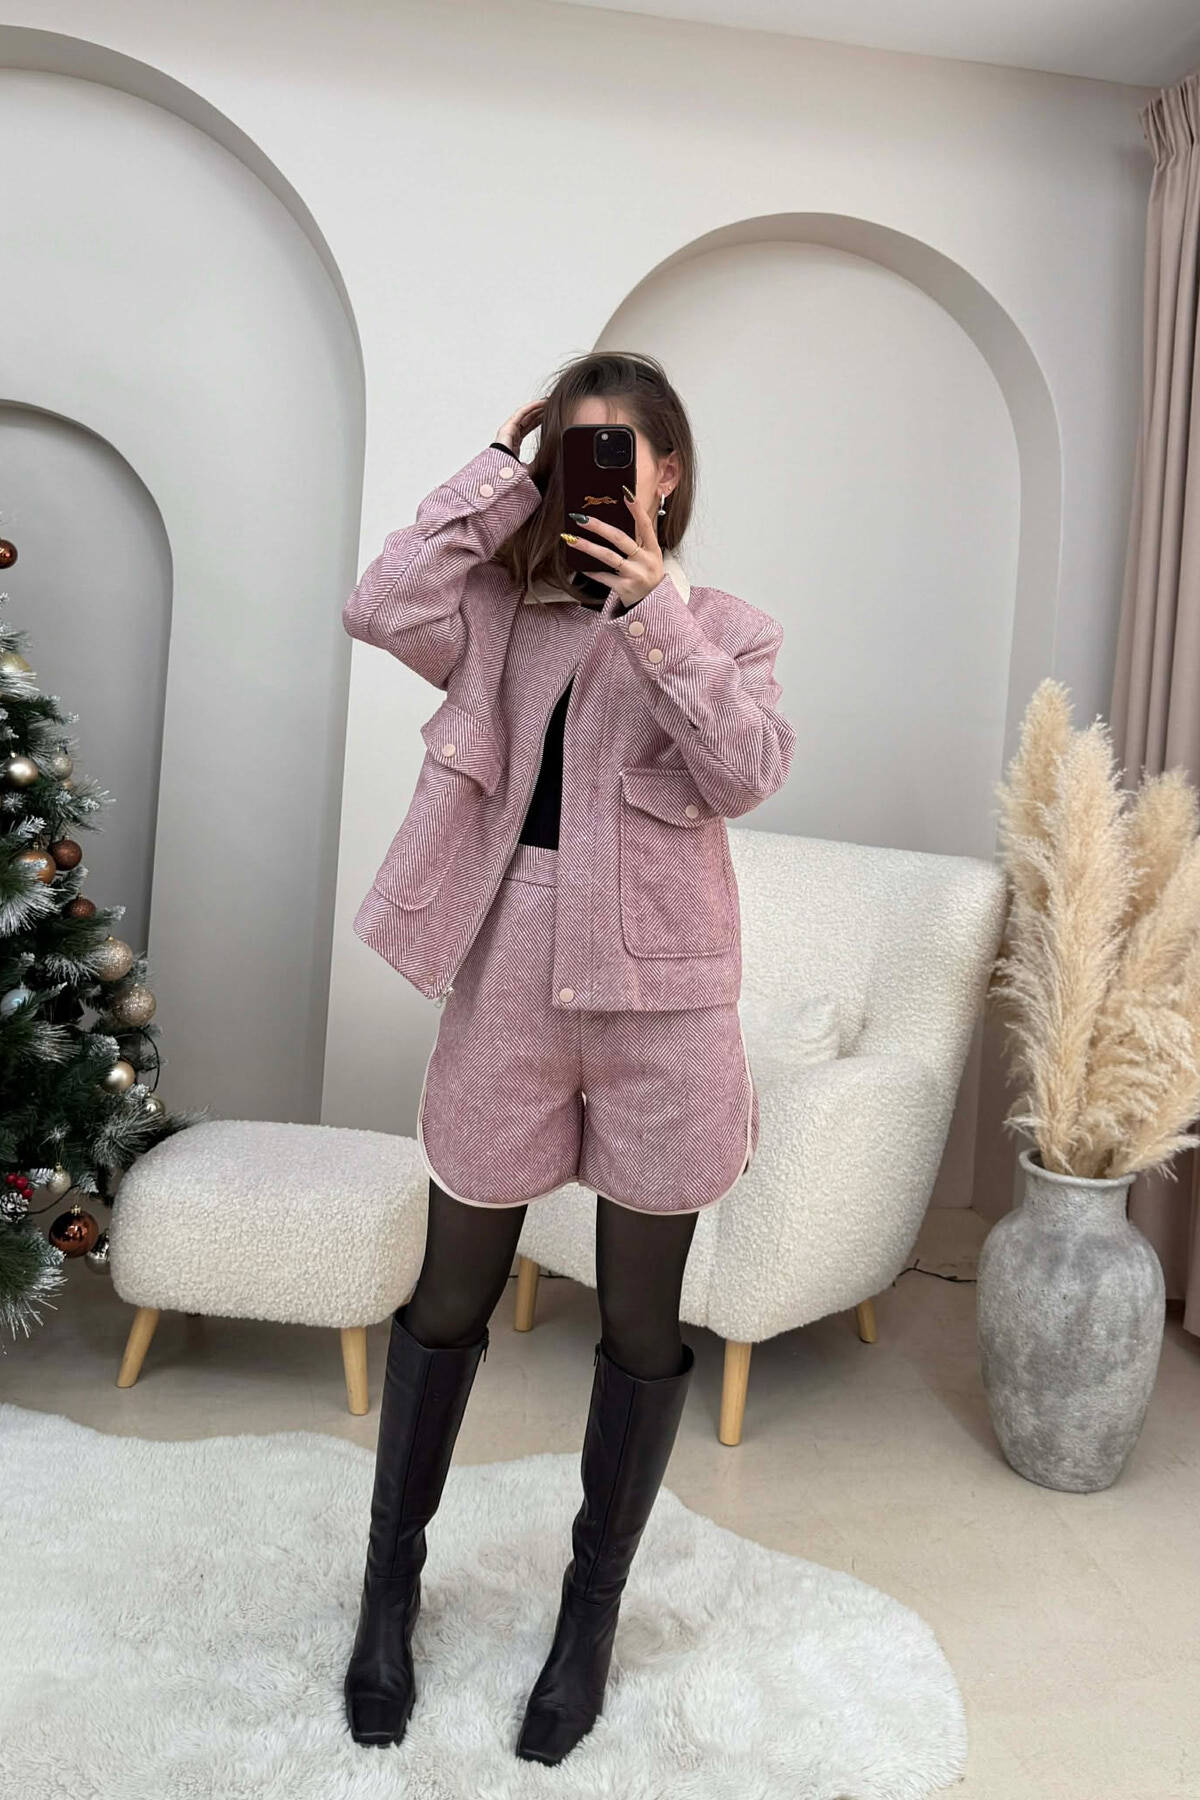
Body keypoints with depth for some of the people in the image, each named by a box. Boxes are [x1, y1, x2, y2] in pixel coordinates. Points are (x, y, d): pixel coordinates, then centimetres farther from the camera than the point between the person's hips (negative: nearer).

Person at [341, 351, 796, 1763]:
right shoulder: (503, 610, 8)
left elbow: (746, 774, -11)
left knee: (640, 1321, 10)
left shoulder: (724, 626, 6)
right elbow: (380, 611, -11)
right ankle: (390, 1581, 35)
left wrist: (656, 611, -15)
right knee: (450, 1298, 12)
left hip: (660, 988, 0)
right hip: (510, 975, 1)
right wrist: (500, 472, -5)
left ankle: (592, 1606, 32)